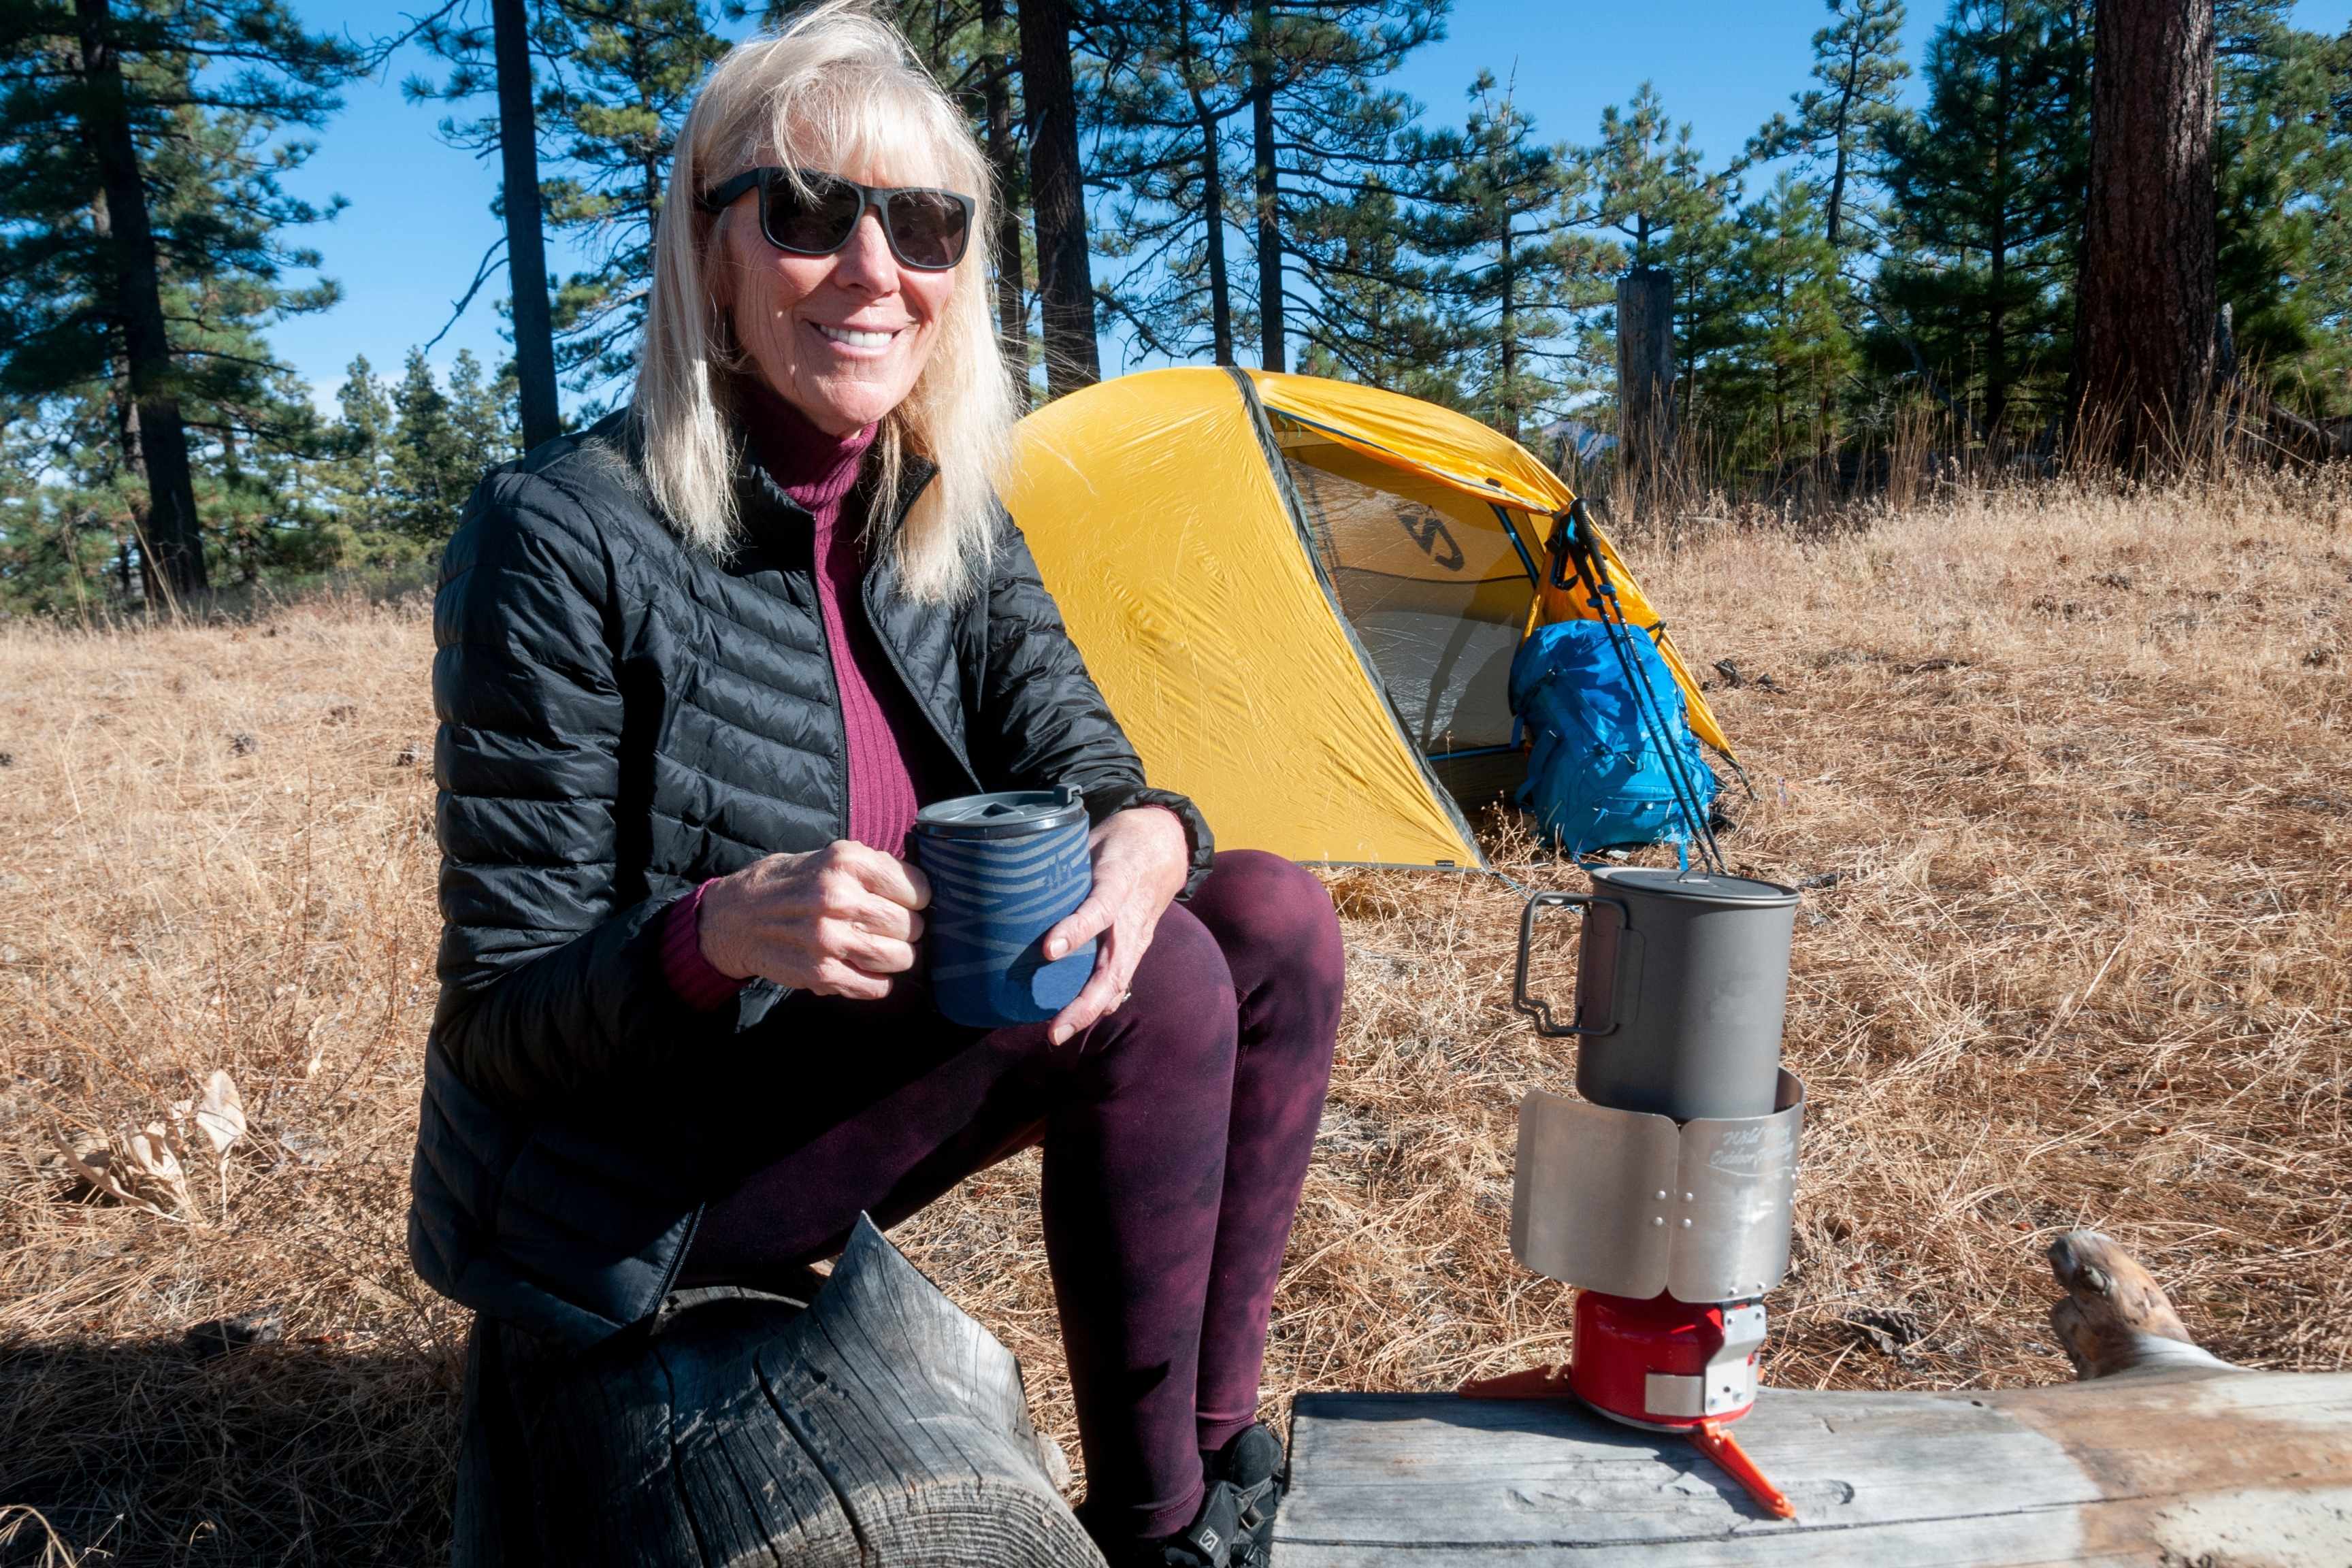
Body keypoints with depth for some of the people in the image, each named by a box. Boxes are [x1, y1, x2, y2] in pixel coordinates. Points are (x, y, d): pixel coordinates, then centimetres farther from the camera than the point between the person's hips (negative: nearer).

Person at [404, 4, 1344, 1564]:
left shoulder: (948, 516, 0)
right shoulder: (567, 538, -20)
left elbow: (1077, 754, -6)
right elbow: (500, 1021, -17)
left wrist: (1145, 836, -30)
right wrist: (716, 930, -38)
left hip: (855, 1073, 7)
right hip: (634, 1178, -6)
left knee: (1275, 918, -8)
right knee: (1158, 979, -24)